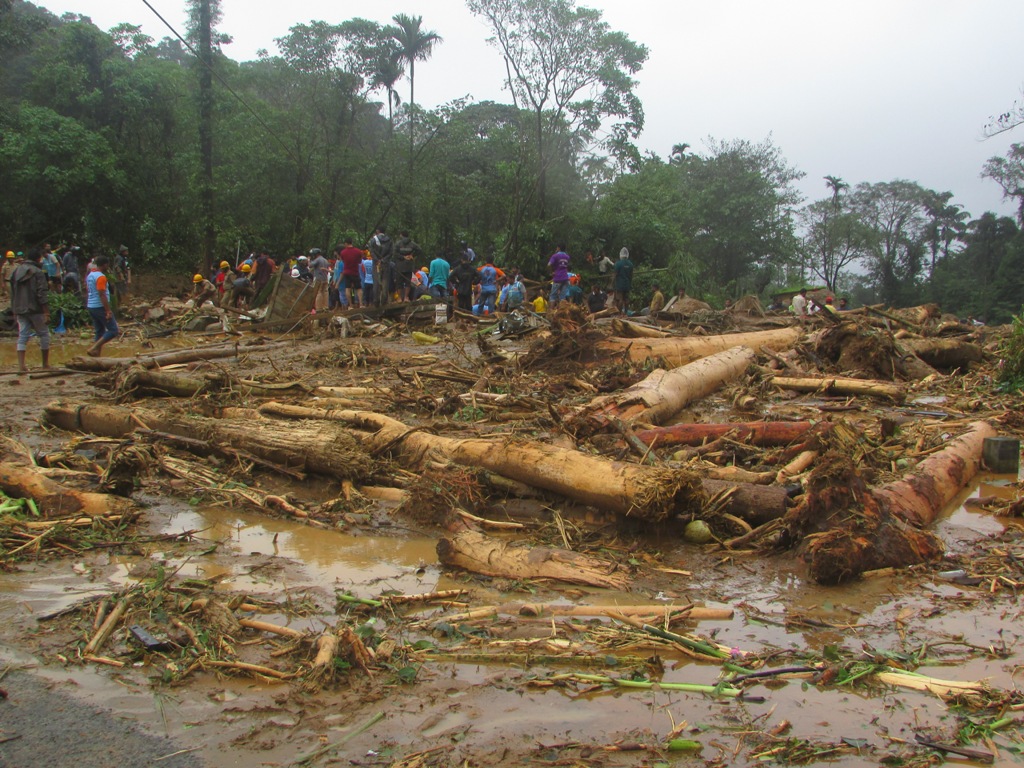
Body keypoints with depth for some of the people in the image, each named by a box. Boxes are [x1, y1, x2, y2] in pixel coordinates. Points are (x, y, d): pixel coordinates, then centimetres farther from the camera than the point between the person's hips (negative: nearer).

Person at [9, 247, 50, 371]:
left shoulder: (16, 271, 9)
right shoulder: (38, 272, -11)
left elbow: (13, 292, 13)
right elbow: (42, 294, -16)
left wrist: (14, 309, 19)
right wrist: (46, 313, -15)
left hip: (20, 309, 5)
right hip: (35, 309, -5)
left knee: (23, 336, 5)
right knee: (43, 334, 8)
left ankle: (21, 365, -3)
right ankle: (46, 363, 14)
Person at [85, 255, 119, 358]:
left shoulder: (89, 275, 14)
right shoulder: (101, 277, -15)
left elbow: (87, 293, 19)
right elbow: (102, 295, -21)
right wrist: (108, 311, -21)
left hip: (91, 307, 9)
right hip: (100, 307, -9)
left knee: (99, 332, 13)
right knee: (113, 330, -6)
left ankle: (97, 355, 10)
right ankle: (93, 349, -13)